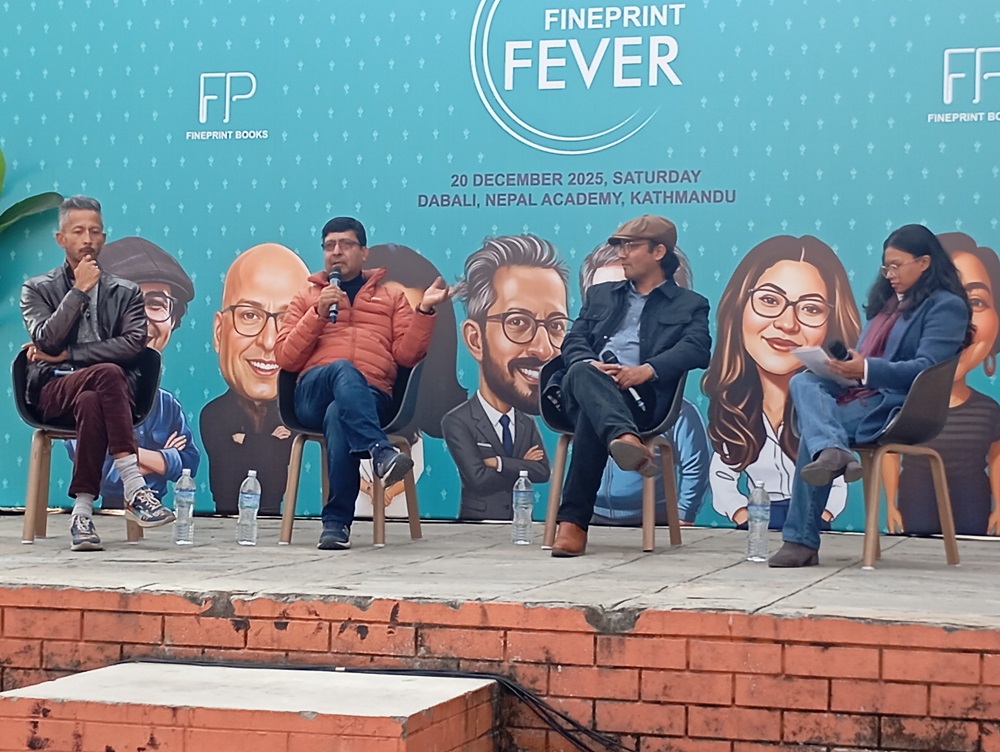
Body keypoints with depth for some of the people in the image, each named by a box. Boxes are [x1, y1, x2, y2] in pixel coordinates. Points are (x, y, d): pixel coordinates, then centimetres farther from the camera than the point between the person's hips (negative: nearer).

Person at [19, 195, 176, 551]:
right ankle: (133, 489, -41)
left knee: (90, 404, -38)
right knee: (108, 373, -36)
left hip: (113, 390, 1)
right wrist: (79, 290, -6)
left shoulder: (126, 293, 17)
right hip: (54, 390, -1)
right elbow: (45, 341, -4)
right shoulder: (38, 289, 15)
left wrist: (67, 355, -7)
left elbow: (133, 343, -2)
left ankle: (82, 514, -42)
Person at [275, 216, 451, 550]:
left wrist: (424, 311, -2)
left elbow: (407, 355, 11)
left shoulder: (392, 296, 24)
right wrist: (318, 314, 0)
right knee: (342, 369, -37)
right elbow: (285, 358, 10)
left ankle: (337, 522, -34)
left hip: (370, 397, 0)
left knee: (338, 416, -38)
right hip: (314, 394, 0)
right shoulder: (307, 298, 25)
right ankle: (380, 452, -53)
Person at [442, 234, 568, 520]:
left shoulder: (528, 424, 8)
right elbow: (478, 477, -13)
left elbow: (543, 471, -3)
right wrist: (523, 466, -6)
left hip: (522, 525, 3)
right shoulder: (456, 422, -8)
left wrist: (498, 463, -11)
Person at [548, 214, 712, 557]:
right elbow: (574, 341, 18)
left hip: (641, 398, -3)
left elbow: (697, 350, -1)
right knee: (582, 373, -37)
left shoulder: (690, 306, 20)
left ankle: (573, 521, -44)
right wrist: (589, 364, -9)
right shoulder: (600, 294, 33)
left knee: (591, 418, -38)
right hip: (586, 389, 3)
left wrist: (647, 370, -21)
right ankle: (626, 440, -65)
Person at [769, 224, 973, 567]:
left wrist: (866, 369, -27)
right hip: (863, 393, 8)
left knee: (811, 428, -27)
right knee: (803, 381, -23)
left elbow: (926, 368, -14)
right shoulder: (889, 300, 26)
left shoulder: (946, 306, 0)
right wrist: (843, 364, 0)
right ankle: (832, 451, -44)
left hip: (900, 407, -8)